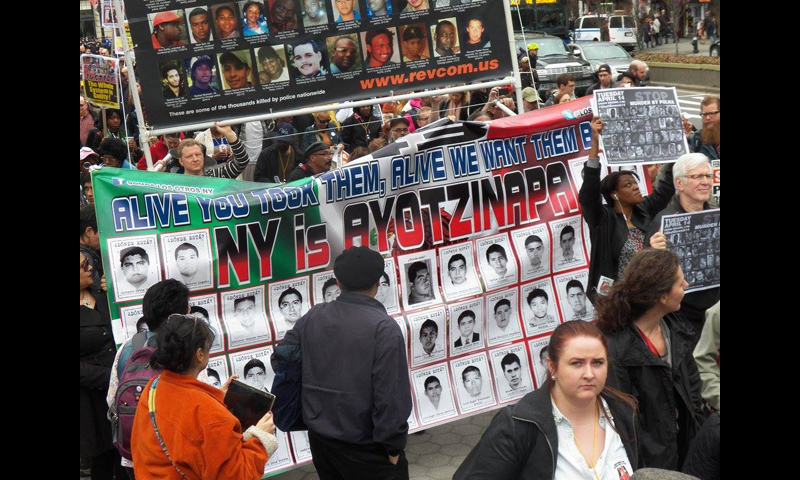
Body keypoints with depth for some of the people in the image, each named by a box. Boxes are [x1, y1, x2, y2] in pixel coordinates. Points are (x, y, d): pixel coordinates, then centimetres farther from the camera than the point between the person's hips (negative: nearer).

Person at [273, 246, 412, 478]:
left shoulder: (313, 317, 0)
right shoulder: (384, 327, -17)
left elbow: (281, 357, 8)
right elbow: (391, 395, -21)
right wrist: (393, 445, -10)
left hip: (320, 439, 6)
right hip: (365, 446, -6)